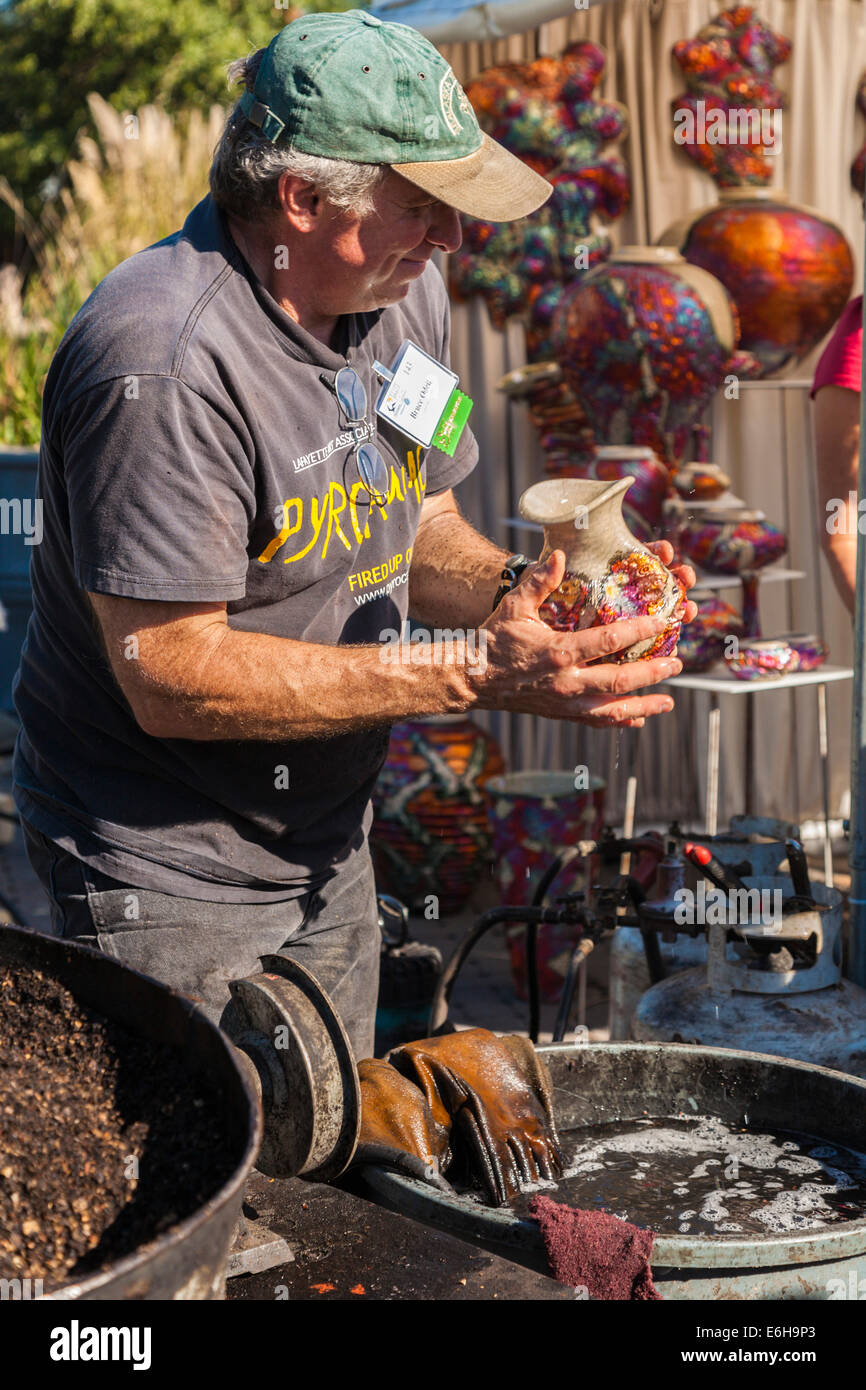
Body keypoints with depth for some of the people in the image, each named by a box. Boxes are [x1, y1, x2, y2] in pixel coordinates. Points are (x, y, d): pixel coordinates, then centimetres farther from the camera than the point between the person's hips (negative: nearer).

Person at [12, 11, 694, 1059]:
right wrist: (475, 680, -31)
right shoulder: (164, 361, -27)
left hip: (328, 849, 8)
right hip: (170, 882, -8)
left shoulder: (402, 293, 0)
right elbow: (173, 677, -29)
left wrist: (508, 592, -11)